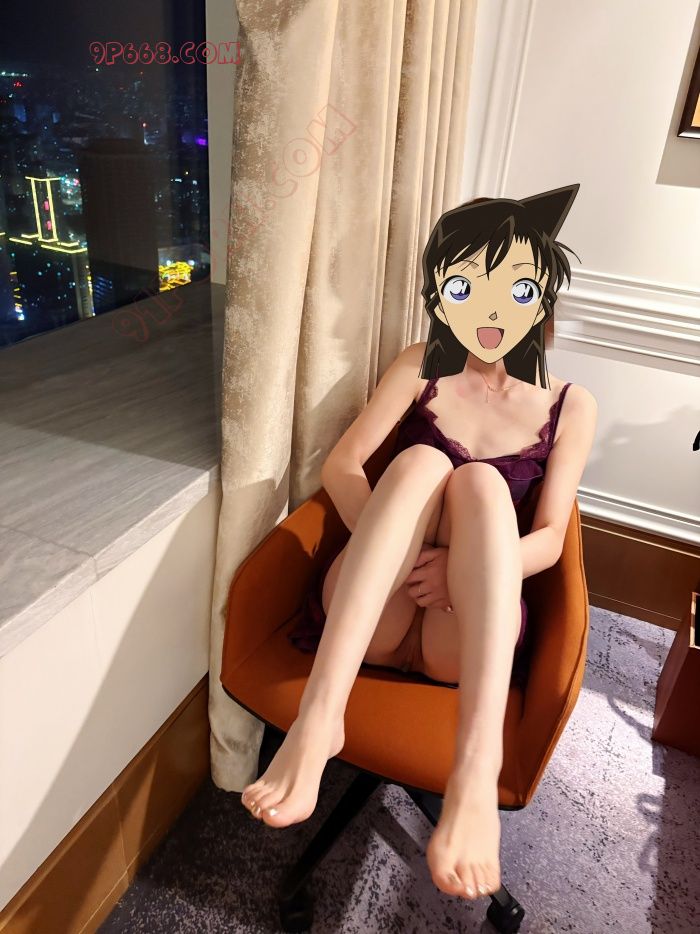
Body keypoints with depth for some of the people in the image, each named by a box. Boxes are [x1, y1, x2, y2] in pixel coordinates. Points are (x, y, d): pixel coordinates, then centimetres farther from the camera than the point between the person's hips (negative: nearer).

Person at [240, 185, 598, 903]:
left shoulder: (570, 407, 7)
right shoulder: (420, 368, 8)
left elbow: (549, 540, 2)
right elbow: (339, 467, 1)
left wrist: (460, 568, -18)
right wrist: (394, 550, -16)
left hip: (468, 633, 0)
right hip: (368, 616, 1)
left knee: (481, 481, -29)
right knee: (420, 461, -28)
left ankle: (476, 768, -45)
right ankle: (318, 720, -40)